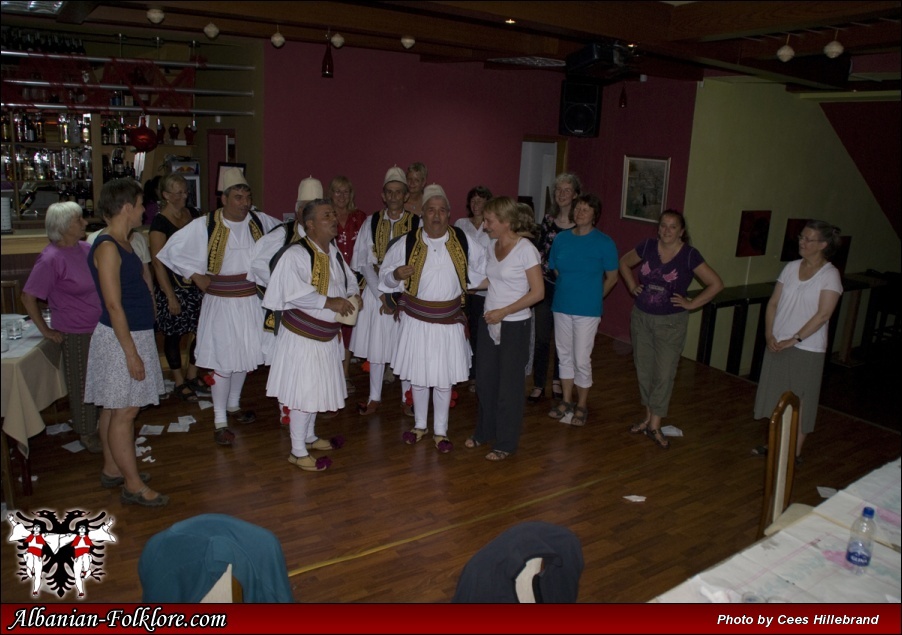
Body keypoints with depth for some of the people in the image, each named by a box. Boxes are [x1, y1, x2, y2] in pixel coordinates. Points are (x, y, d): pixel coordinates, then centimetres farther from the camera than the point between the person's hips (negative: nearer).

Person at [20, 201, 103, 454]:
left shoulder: (86, 249, 2)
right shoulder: (51, 259, -18)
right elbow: (28, 297, -15)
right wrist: (46, 331, -11)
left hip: (100, 328, 7)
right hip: (76, 334, -7)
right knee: (82, 385, 8)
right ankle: (86, 433, 24)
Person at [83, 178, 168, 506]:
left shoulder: (122, 243, 11)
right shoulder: (107, 248, -19)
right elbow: (113, 305, -22)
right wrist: (131, 353, -21)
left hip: (134, 333, 10)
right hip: (121, 338, -10)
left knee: (115, 408, 18)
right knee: (124, 412, -2)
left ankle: (112, 468, 30)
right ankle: (133, 485, 6)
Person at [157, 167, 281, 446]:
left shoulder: (260, 221, -3)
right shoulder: (204, 225, -13)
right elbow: (173, 249, -5)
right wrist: (196, 275, -8)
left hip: (252, 302, 4)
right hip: (221, 305, -4)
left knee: (245, 357, 17)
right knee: (224, 362, -1)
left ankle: (234, 405, 39)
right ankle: (219, 421, 12)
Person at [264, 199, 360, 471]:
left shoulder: (333, 252, 6)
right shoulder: (295, 254, -21)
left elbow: (349, 278, 18)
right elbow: (293, 293, -31)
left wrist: (352, 295, -2)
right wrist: (329, 302, -30)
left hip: (326, 335, 9)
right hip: (302, 335, -8)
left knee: (318, 389, 21)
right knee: (304, 392, 0)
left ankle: (308, 437, 41)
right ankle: (298, 452, 15)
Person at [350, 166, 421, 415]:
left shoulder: (417, 223, -4)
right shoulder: (372, 222, 2)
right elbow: (364, 262, -2)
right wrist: (382, 295, -12)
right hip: (376, 289, 2)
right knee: (376, 344, 7)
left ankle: (407, 397, 20)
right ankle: (374, 397, 21)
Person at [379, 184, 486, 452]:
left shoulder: (463, 242, -4)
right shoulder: (406, 243, -7)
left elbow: (483, 267, 15)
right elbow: (385, 276, 1)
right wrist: (396, 274, -20)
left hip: (449, 322, 0)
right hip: (417, 320, 0)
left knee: (444, 379, 8)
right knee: (418, 376, 12)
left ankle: (441, 431, 25)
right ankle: (420, 425, 33)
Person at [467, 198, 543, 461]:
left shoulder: (526, 249, -16)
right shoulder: (492, 245, 5)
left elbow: (538, 292, -16)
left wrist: (504, 311, -18)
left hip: (514, 325, -6)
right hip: (489, 322, 7)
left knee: (509, 384, 5)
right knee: (484, 379, 15)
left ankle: (506, 443, 20)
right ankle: (484, 431, 34)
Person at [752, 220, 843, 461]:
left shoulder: (830, 275, -9)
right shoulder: (791, 268, 5)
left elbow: (823, 314, -16)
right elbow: (773, 303, 6)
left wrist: (794, 340, -19)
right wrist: (769, 334, -7)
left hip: (807, 349, -5)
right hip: (777, 345, 5)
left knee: (800, 401, 5)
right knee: (775, 396, 14)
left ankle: (795, 451, 18)